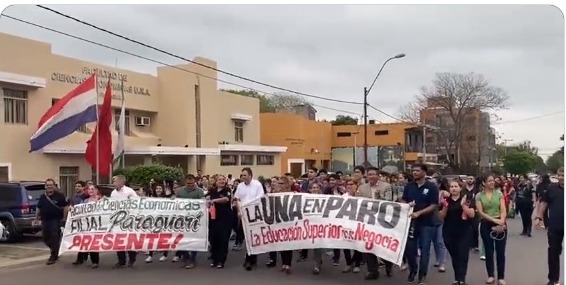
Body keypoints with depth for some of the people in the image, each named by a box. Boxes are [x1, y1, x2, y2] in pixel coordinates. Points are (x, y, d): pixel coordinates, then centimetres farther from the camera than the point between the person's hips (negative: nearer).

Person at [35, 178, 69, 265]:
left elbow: (66, 207, -5)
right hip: (45, 220, 5)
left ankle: (53, 256, 4)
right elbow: (39, 208, 20)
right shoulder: (42, 197, 11)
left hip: (56, 220, -5)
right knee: (45, 238, 10)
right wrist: (37, 217, 17)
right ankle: (55, 251, 32)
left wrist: (64, 217, -9)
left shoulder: (59, 196, -4)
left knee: (54, 238, -6)